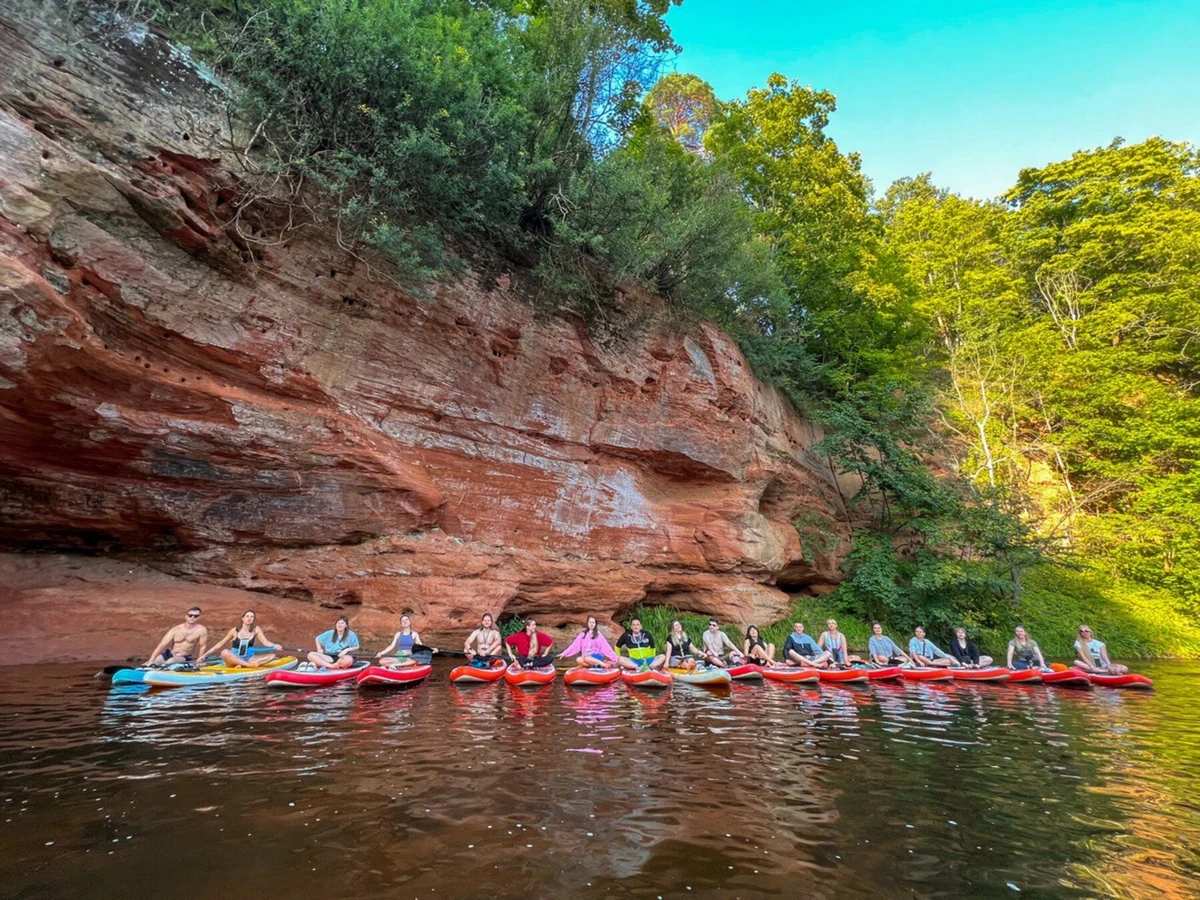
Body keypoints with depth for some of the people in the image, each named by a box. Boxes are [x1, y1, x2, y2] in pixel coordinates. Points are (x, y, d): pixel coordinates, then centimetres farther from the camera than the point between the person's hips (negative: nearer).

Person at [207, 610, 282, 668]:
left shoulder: (256, 630, 0)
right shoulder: (235, 631, -2)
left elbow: (265, 642, -10)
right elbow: (220, 644, 6)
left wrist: (275, 646, -30)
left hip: (248, 659, 2)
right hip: (234, 660, -2)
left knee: (272, 655, -21)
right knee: (225, 652, -34)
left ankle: (243, 665, -34)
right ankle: (250, 665, -39)